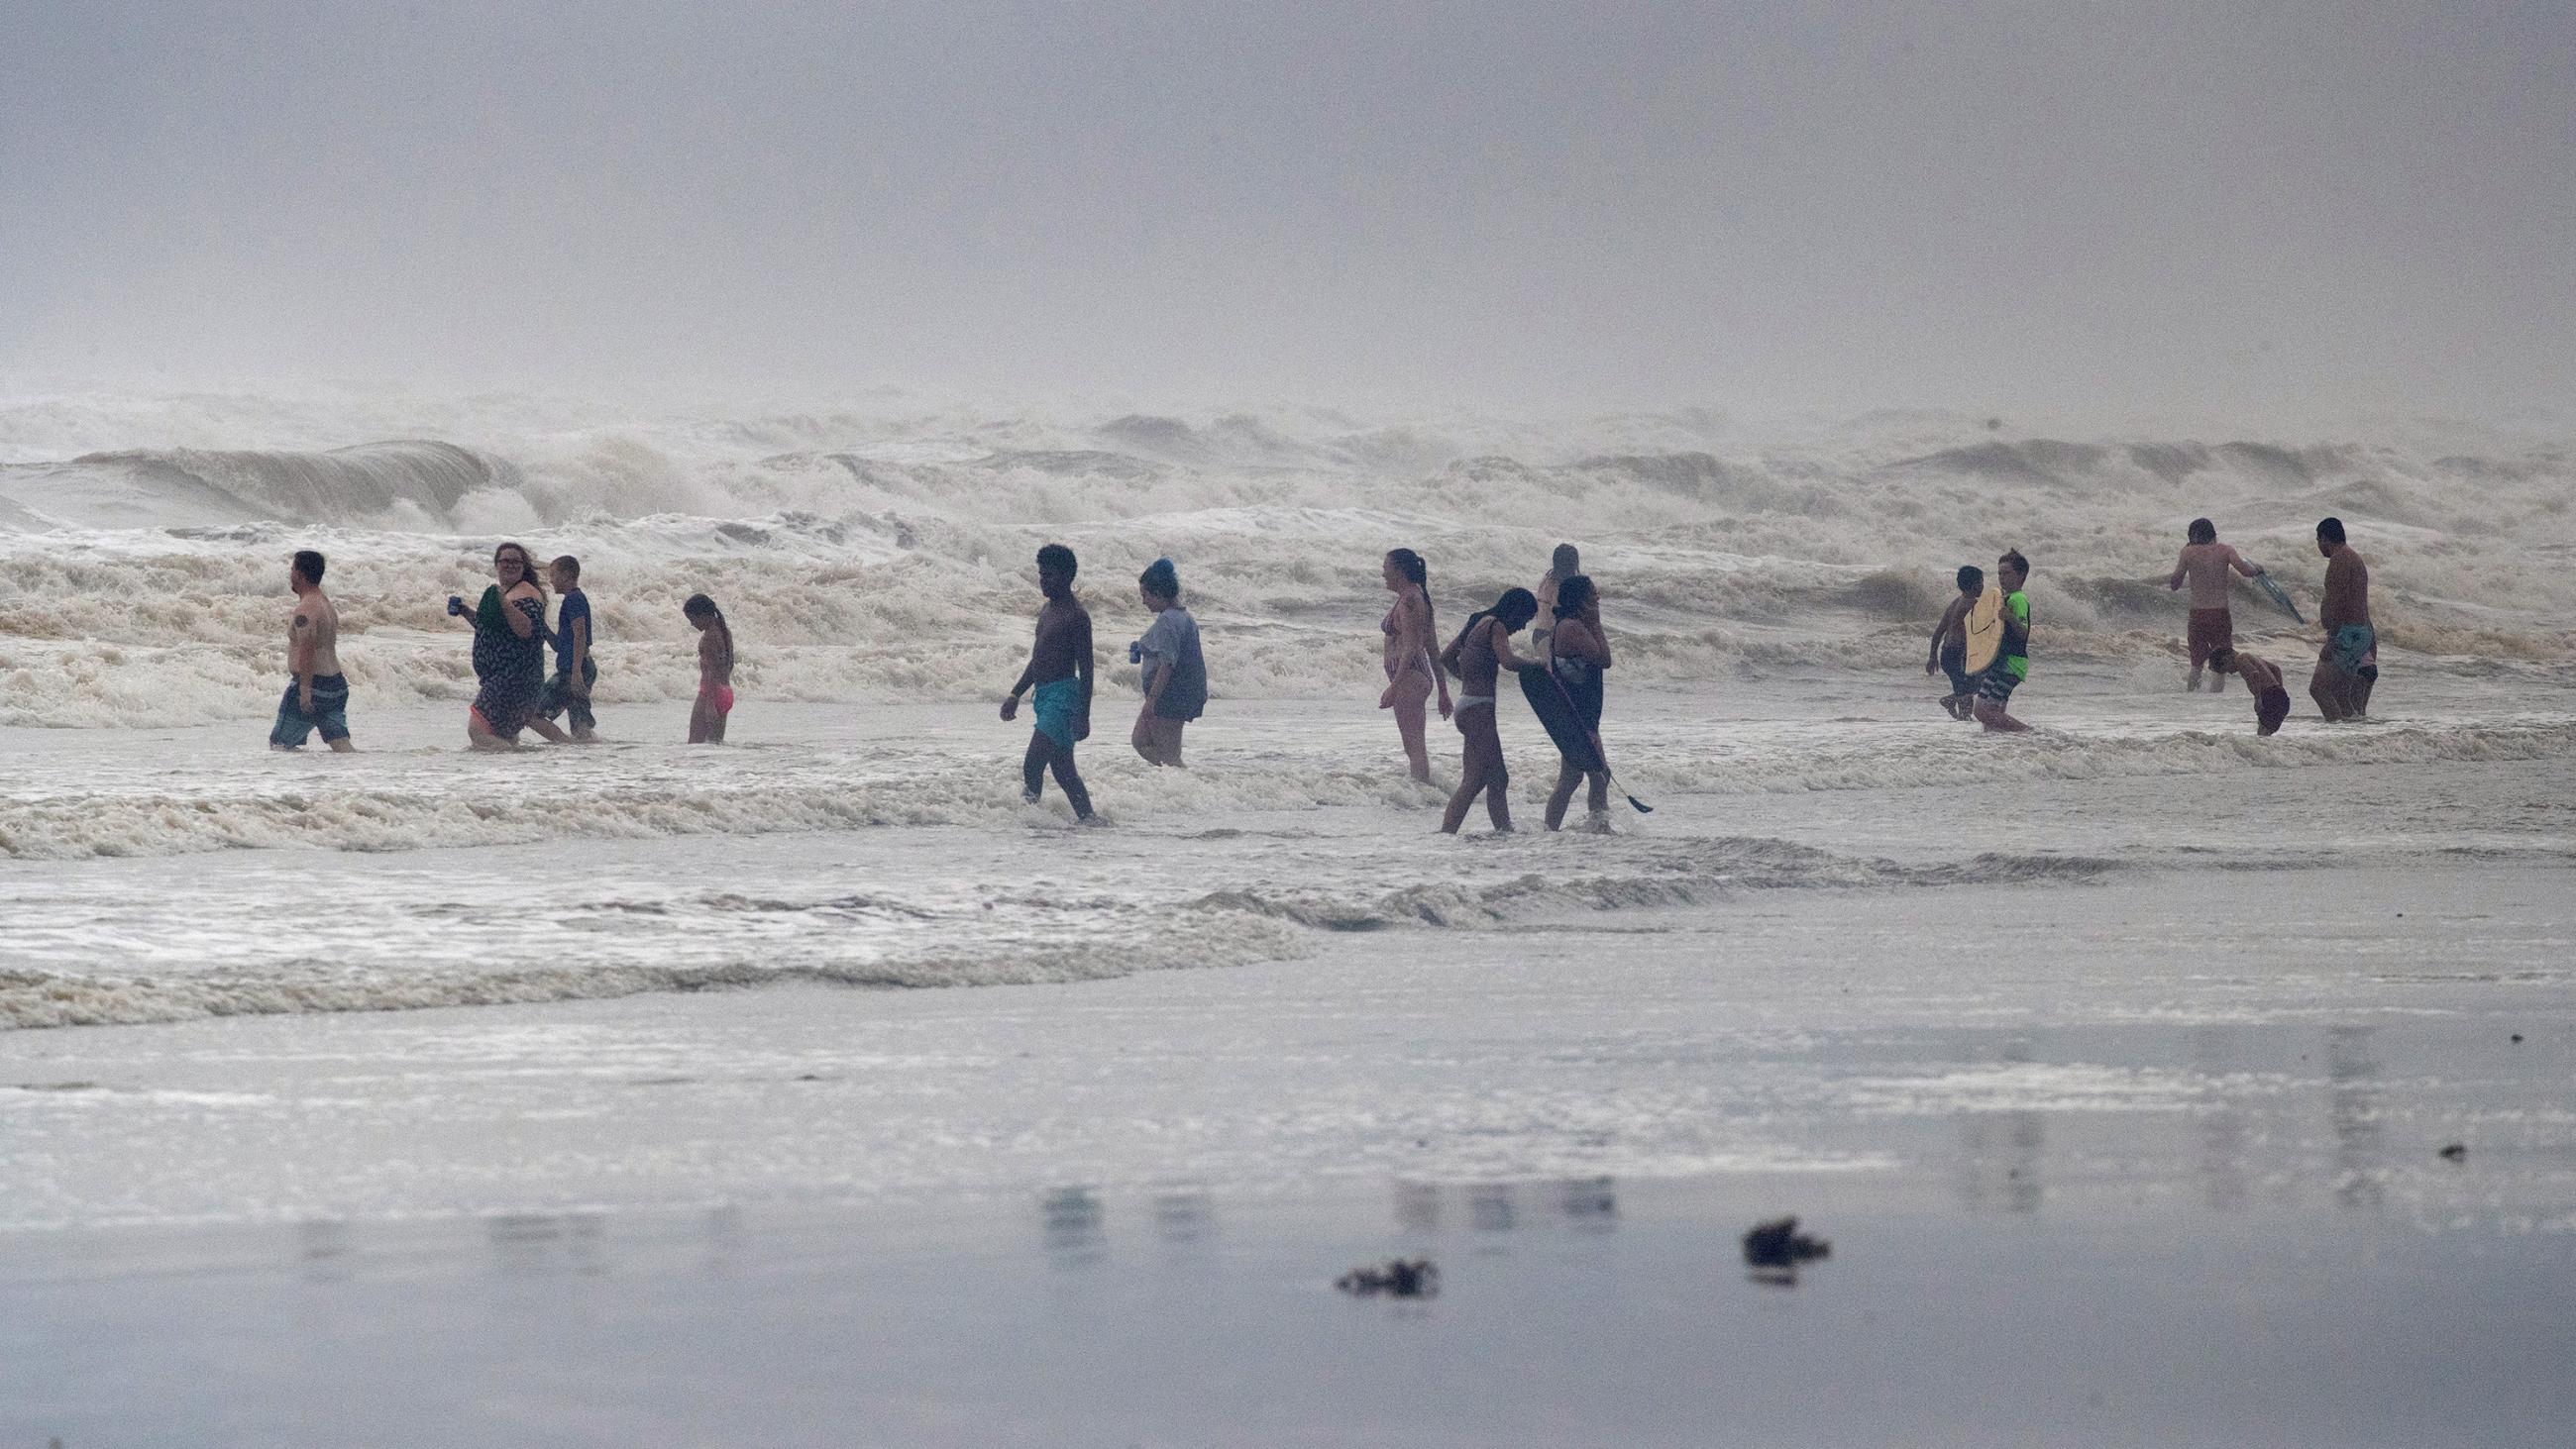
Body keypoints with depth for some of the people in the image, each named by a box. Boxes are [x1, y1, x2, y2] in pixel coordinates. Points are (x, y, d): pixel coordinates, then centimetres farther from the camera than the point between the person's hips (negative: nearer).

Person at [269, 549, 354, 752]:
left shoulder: (305, 611, -15)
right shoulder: (327, 606, 16)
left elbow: (307, 650, -25)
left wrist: (305, 689, -28)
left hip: (314, 685, -9)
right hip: (336, 685, 9)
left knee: (279, 743, 2)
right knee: (341, 745, 1)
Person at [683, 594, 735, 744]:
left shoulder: (709, 637, -16)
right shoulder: (725, 631, 12)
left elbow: (713, 671, -21)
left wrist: (710, 703, -24)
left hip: (712, 692, -9)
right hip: (727, 693, 9)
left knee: (695, 742, -10)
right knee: (717, 742, 11)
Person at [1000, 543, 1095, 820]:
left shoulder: (1076, 616, -11)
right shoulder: (1047, 611, 16)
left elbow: (1086, 669, -13)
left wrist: (1083, 716, -17)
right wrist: (1015, 695, 24)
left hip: (1063, 695, -9)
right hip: (1043, 696, 9)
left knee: (1033, 764, -20)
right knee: (1062, 769, 10)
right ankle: (1087, 817, 15)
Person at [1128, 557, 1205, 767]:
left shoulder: (1166, 621, -19)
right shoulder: (1185, 618, 12)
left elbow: (1167, 664, -25)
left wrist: (1151, 699, -24)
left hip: (1168, 696, -10)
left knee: (1168, 754, -3)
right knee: (1140, 742, 17)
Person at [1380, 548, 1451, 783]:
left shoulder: (1408, 601, -14)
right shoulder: (1419, 597, 16)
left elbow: (1410, 649, -21)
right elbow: (1434, 649, 18)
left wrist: (1393, 687, -24)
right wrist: (1443, 691, 21)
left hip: (1408, 676, -10)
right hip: (1422, 676, 10)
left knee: (1414, 746, -11)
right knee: (1415, 746, 15)